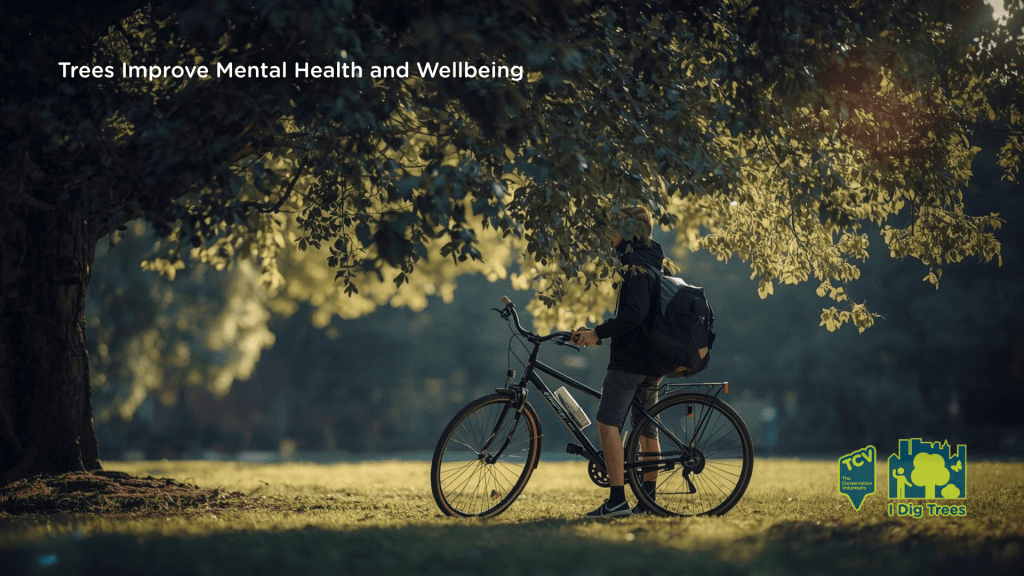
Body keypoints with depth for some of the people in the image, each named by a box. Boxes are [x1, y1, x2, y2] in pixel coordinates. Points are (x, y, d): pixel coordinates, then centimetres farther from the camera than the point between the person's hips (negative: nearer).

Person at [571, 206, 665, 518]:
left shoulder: (636, 266, -13)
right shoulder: (652, 264, 19)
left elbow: (634, 314, -26)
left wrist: (598, 333, -20)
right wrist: (595, 331, 19)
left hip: (630, 358, -10)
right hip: (653, 362, 11)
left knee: (608, 421, -13)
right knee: (646, 427, 12)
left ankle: (617, 499, -19)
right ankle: (648, 497, 16)